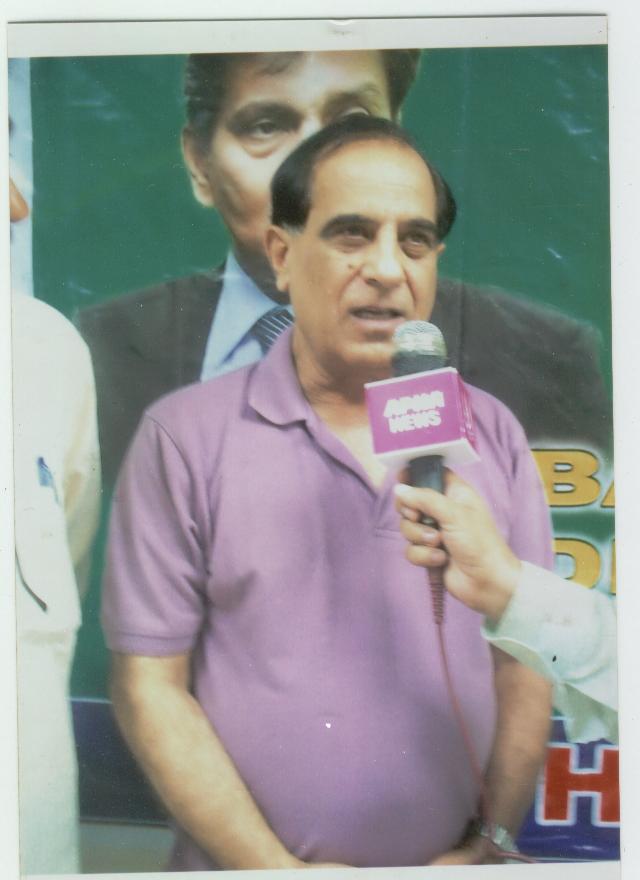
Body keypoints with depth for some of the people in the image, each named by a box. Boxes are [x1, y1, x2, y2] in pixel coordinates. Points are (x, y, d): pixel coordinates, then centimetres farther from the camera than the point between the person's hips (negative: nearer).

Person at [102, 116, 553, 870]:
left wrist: (491, 847, -8)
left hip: (449, 860, 3)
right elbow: (149, 686, -10)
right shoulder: (184, 438, -10)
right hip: (246, 863, -2)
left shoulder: (491, 434, -2)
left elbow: (524, 666, 1)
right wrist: (276, 867, -13)